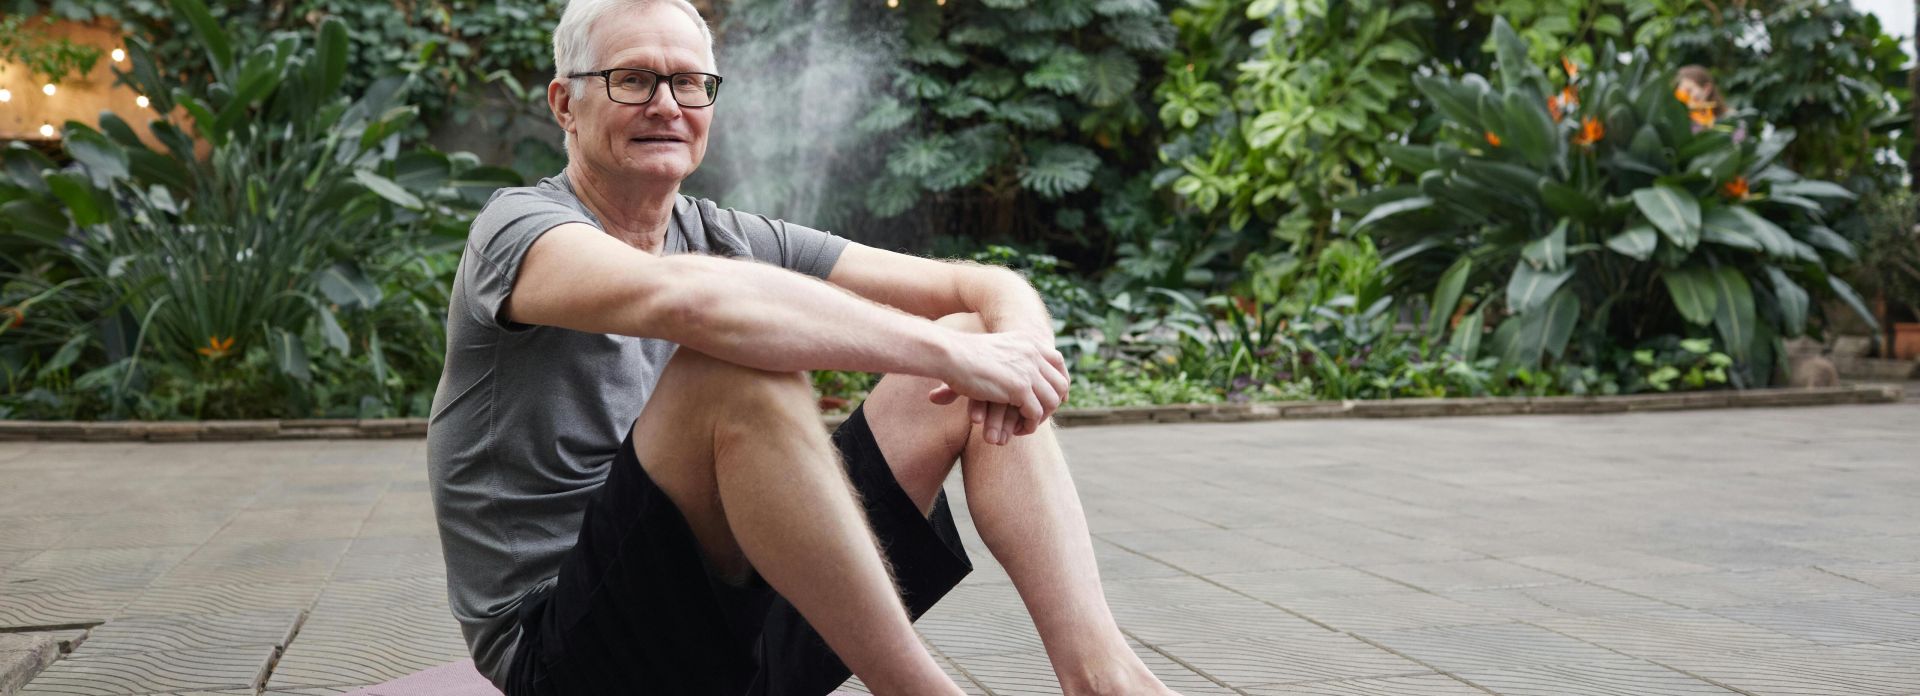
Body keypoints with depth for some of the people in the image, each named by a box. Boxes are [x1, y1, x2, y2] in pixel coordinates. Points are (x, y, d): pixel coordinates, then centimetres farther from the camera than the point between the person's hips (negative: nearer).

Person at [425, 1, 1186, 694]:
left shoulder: (737, 240, 9)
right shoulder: (518, 229, -8)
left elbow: (986, 286, 3)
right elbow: (681, 296, -33)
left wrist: (1015, 342, -22)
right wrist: (950, 351, -32)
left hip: (739, 600, 7)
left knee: (974, 336, -2)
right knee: (737, 368, -32)